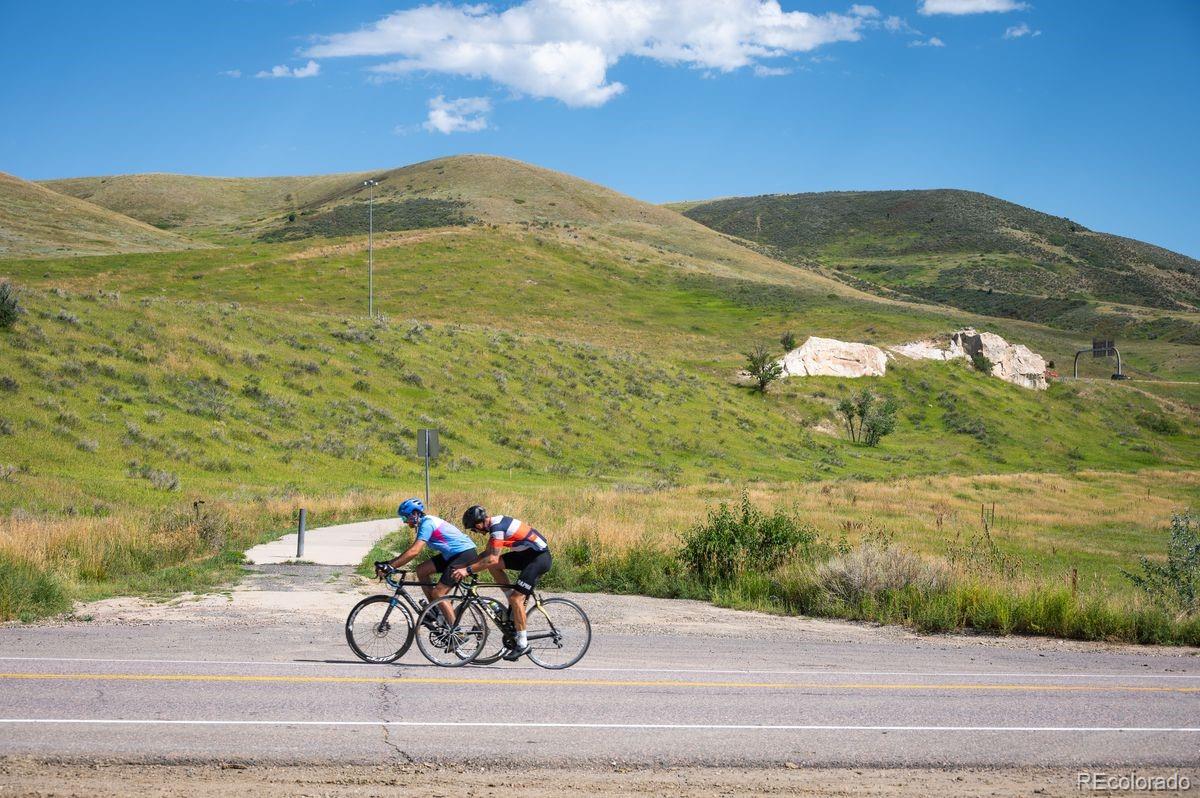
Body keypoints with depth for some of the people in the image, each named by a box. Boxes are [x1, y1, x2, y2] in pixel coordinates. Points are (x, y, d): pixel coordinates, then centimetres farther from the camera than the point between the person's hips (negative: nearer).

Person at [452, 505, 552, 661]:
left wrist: (468, 570, -27)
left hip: (540, 557, -10)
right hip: (527, 554, 10)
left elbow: (492, 559, -28)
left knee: (516, 598, -14)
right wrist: (467, 565, 5)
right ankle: (514, 606, 10)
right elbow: (488, 553, 13)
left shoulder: (497, 527, -22)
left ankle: (523, 644, -7)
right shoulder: (495, 524, 7)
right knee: (493, 566, 2)